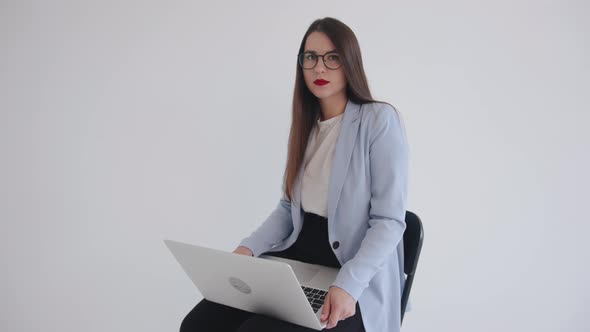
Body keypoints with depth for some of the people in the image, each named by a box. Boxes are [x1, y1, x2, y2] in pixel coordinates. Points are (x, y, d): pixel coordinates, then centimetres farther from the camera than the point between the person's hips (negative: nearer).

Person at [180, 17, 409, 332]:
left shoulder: (380, 120, -10)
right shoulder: (307, 124, 11)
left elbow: (390, 220, -14)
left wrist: (348, 285, -26)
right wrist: (249, 246, -2)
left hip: (357, 278, -5)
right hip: (296, 257, 6)